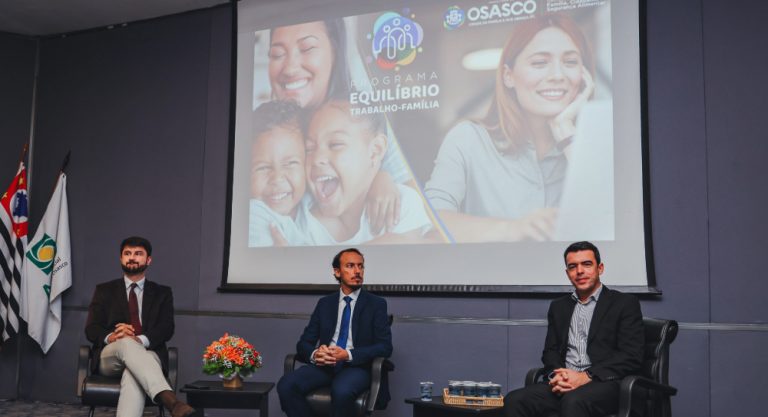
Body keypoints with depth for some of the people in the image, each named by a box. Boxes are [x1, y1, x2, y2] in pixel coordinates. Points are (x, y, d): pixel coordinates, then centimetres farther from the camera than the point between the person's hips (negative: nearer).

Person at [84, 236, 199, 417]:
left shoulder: (162, 293, 16)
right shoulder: (104, 290, 17)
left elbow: (167, 329, 2)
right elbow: (91, 328, 7)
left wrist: (140, 340, -20)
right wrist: (110, 337, -18)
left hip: (146, 354, 0)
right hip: (110, 357, 0)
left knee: (134, 373, -38)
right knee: (126, 343, -37)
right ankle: (170, 401, -59)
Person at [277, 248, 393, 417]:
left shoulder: (376, 303, 5)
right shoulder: (324, 303, 15)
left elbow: (385, 346, -4)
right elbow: (304, 342, 12)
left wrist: (348, 355, -18)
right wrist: (315, 354, -14)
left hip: (357, 366, -3)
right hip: (324, 365, 3)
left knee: (342, 390, -38)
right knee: (286, 385, -26)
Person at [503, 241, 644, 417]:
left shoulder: (625, 303, 6)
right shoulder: (558, 307, 22)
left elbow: (632, 356, -4)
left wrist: (586, 377, -15)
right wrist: (556, 374, -6)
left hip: (606, 383, -4)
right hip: (564, 382, 4)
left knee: (573, 401, -38)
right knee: (514, 400, -24)